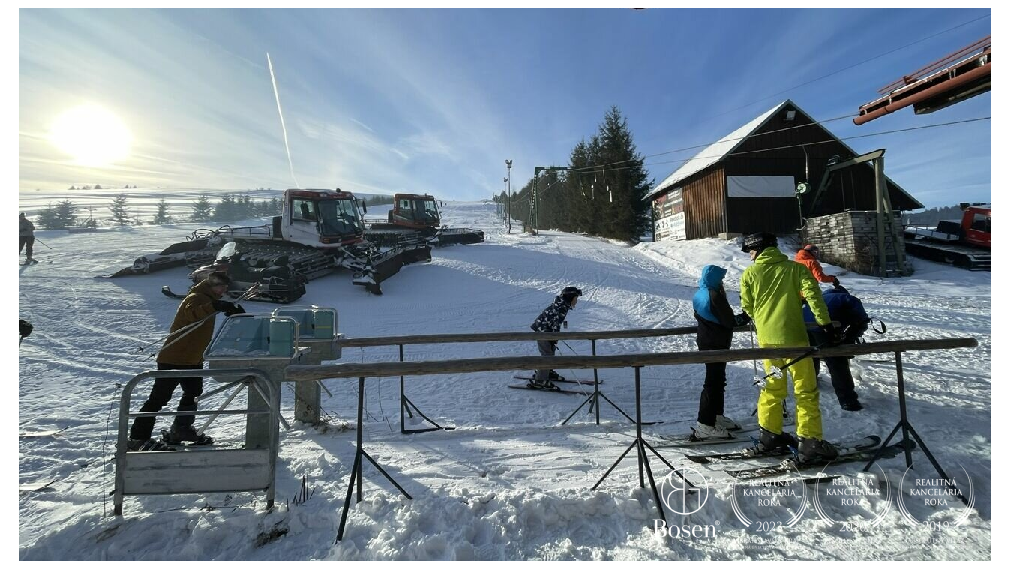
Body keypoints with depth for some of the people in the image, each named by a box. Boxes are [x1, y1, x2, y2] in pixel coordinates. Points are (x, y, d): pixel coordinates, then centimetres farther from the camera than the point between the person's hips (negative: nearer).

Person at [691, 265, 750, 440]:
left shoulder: (699, 295, 8)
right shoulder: (715, 296, -20)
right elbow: (730, 321, -18)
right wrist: (746, 316, -1)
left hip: (705, 340, 9)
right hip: (716, 344, -9)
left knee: (717, 379, 20)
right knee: (714, 382, -5)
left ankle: (717, 416, 32)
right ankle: (705, 425, -3)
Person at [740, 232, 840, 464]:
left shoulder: (749, 274, 4)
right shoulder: (795, 268, 3)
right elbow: (812, 294, -10)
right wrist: (826, 323, -9)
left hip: (766, 338, 3)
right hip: (793, 336, -2)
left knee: (773, 386, 17)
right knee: (806, 390, 6)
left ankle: (769, 434, 24)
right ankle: (809, 442, 7)